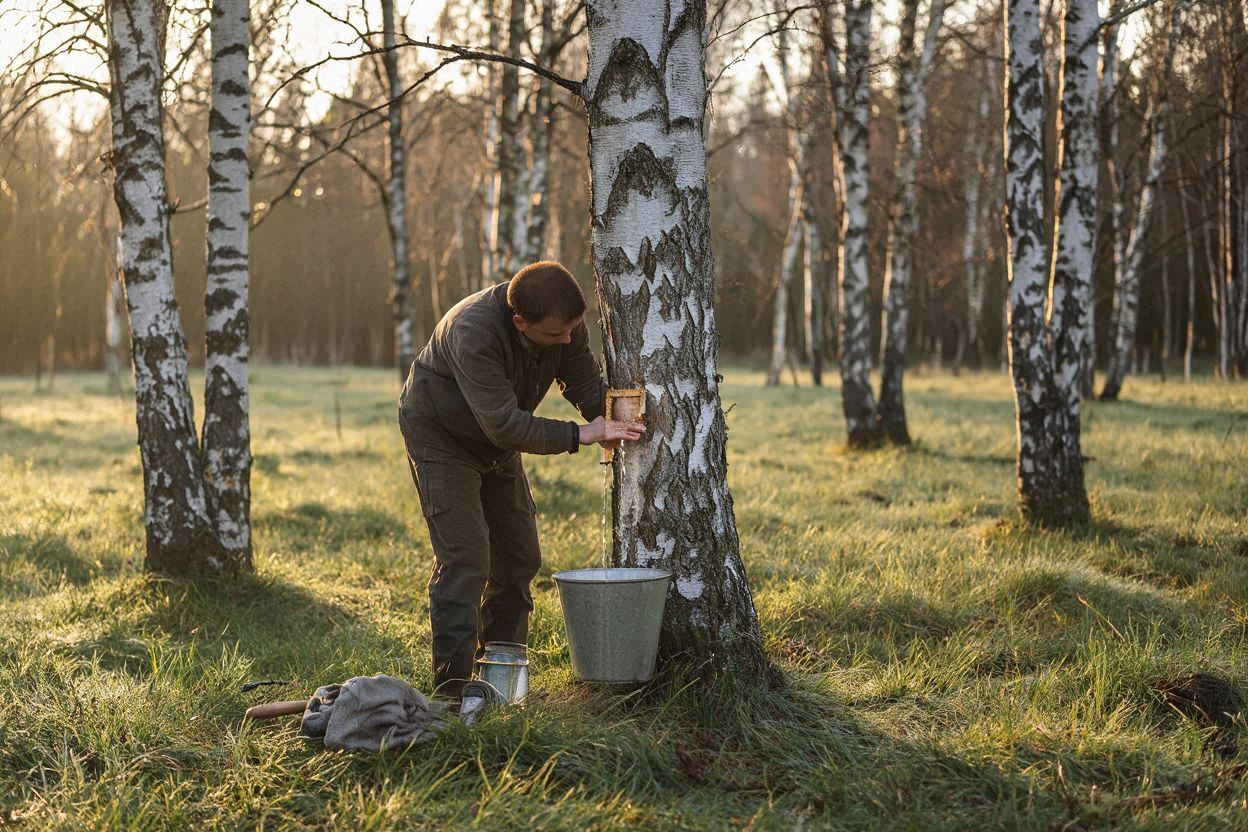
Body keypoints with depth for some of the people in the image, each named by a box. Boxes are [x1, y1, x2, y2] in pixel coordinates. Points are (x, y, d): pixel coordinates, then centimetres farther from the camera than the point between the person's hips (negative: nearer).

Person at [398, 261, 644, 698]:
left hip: (498, 443, 7)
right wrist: (580, 435, -34)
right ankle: (453, 688, -12)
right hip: (441, 437, -7)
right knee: (465, 560, -16)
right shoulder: (474, 334, -39)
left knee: (519, 558, 8)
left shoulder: (565, 322, -18)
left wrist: (613, 418, -25)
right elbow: (505, 426, -37)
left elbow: (585, 383, -5)